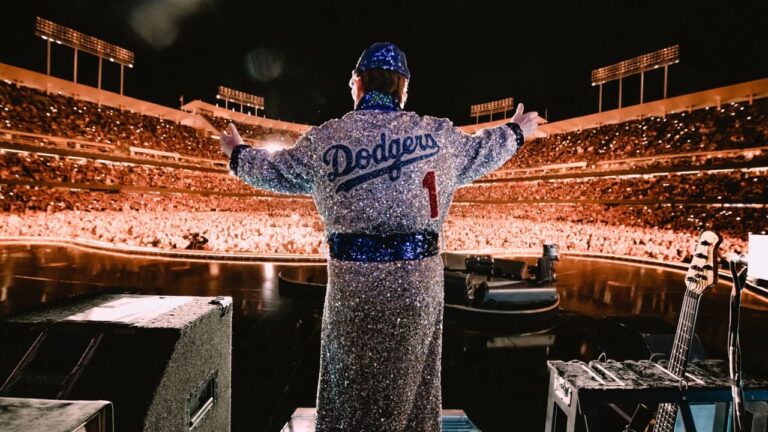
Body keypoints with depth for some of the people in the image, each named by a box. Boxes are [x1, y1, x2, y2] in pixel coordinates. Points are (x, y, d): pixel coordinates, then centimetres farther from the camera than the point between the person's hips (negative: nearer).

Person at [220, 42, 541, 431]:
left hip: (352, 273, 0)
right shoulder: (437, 134, 1)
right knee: (411, 376, 19)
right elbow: (477, 154, 19)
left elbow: (279, 171, 14)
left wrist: (237, 154, 36)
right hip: (418, 272, 1)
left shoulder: (324, 138, 0)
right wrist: (516, 132, 41)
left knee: (349, 376, 18)